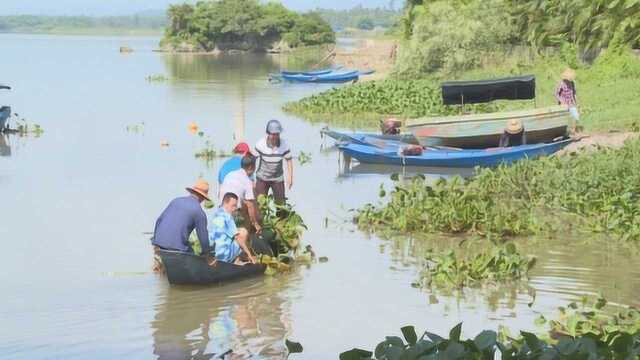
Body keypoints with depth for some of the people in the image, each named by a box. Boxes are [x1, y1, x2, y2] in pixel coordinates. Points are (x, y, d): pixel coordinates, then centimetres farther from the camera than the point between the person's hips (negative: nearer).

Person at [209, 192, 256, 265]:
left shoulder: (216, 213, 12)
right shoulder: (226, 216, -15)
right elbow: (237, 237, -14)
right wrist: (249, 254, -8)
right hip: (224, 255, -9)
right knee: (243, 232, -3)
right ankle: (236, 261, 3)